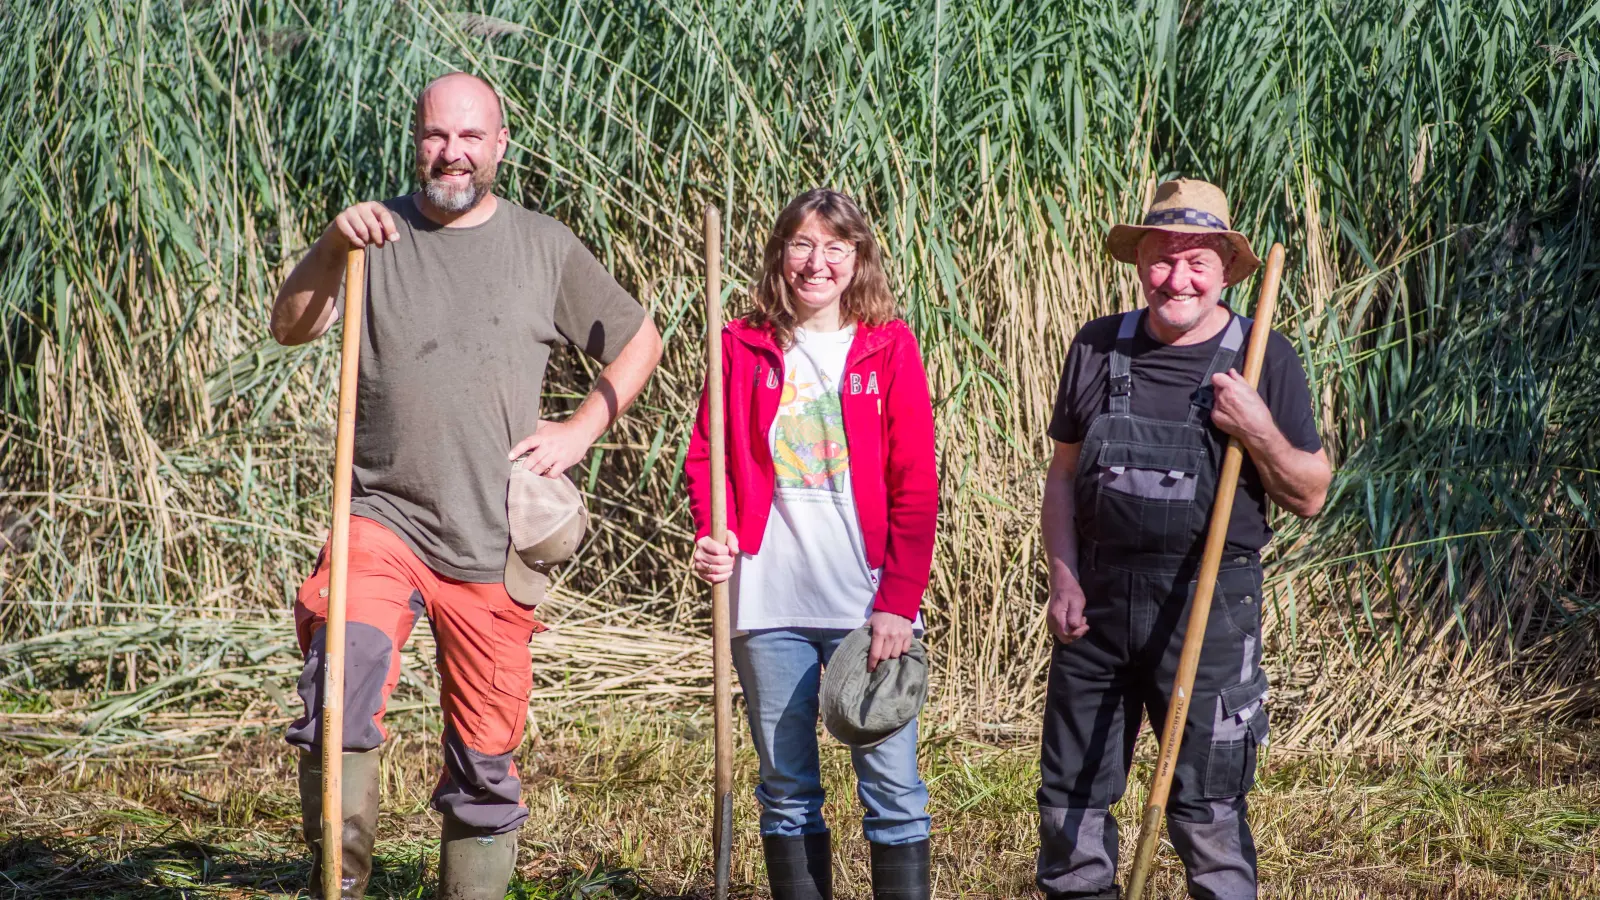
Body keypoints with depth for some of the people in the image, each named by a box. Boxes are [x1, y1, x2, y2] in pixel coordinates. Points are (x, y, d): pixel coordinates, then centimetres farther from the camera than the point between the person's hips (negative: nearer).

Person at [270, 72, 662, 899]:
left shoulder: (544, 247, 7)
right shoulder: (378, 233, 6)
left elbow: (640, 341, 18)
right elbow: (289, 329, -6)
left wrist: (578, 432, 5)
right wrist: (332, 249, -23)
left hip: (493, 545, 1)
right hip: (385, 520, -1)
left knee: (485, 764, 6)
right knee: (345, 662, -28)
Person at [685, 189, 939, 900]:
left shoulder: (889, 347, 3)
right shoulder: (744, 347, 7)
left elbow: (916, 488, 0)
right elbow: (706, 456, 9)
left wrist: (899, 601, -8)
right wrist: (709, 534, -12)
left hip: (867, 604, -1)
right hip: (769, 604, 1)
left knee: (891, 783, -2)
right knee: (787, 787, 8)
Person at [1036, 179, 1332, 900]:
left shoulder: (1262, 359, -2)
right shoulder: (1098, 348, 6)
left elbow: (1309, 496, -1)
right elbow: (1063, 474, 13)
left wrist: (1258, 431, -18)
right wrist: (1063, 577, 1)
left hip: (1209, 608, -3)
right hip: (1098, 600, 3)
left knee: (1205, 808, 1)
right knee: (1070, 794, 9)